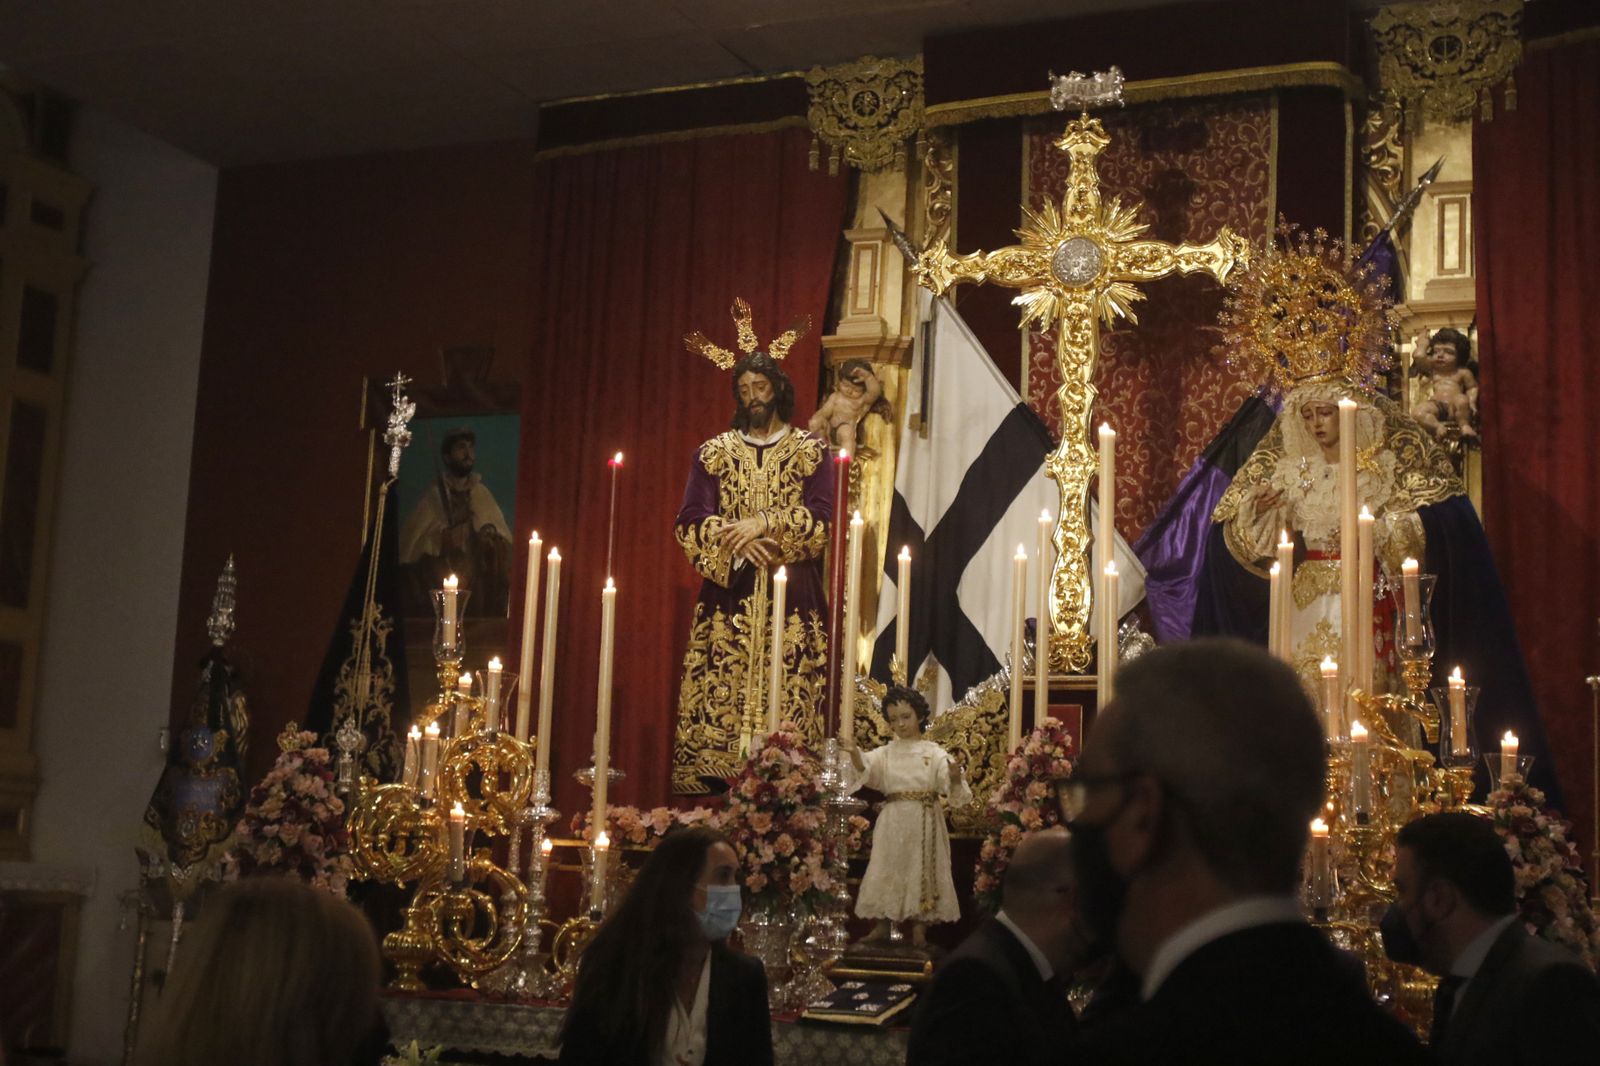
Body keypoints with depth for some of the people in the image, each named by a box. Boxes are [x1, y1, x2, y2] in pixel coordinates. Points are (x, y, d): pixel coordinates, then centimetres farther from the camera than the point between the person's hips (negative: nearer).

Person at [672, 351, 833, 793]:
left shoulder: (811, 451, 8)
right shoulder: (713, 453, 12)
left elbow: (823, 519, -3)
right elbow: (690, 522, 3)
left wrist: (764, 522, -14)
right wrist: (738, 542, -13)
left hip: (791, 601, -1)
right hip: (727, 597, 1)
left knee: (787, 705, -7)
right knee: (718, 701, -5)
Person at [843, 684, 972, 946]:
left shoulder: (934, 753, -1)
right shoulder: (886, 753, 6)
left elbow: (951, 788, -10)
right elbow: (865, 769, -11)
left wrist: (955, 777, -33)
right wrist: (854, 754, -32)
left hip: (924, 821, -2)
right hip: (893, 820, 2)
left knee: (921, 868, 2)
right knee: (888, 867, 5)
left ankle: (919, 929, 11)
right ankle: (882, 926, 16)